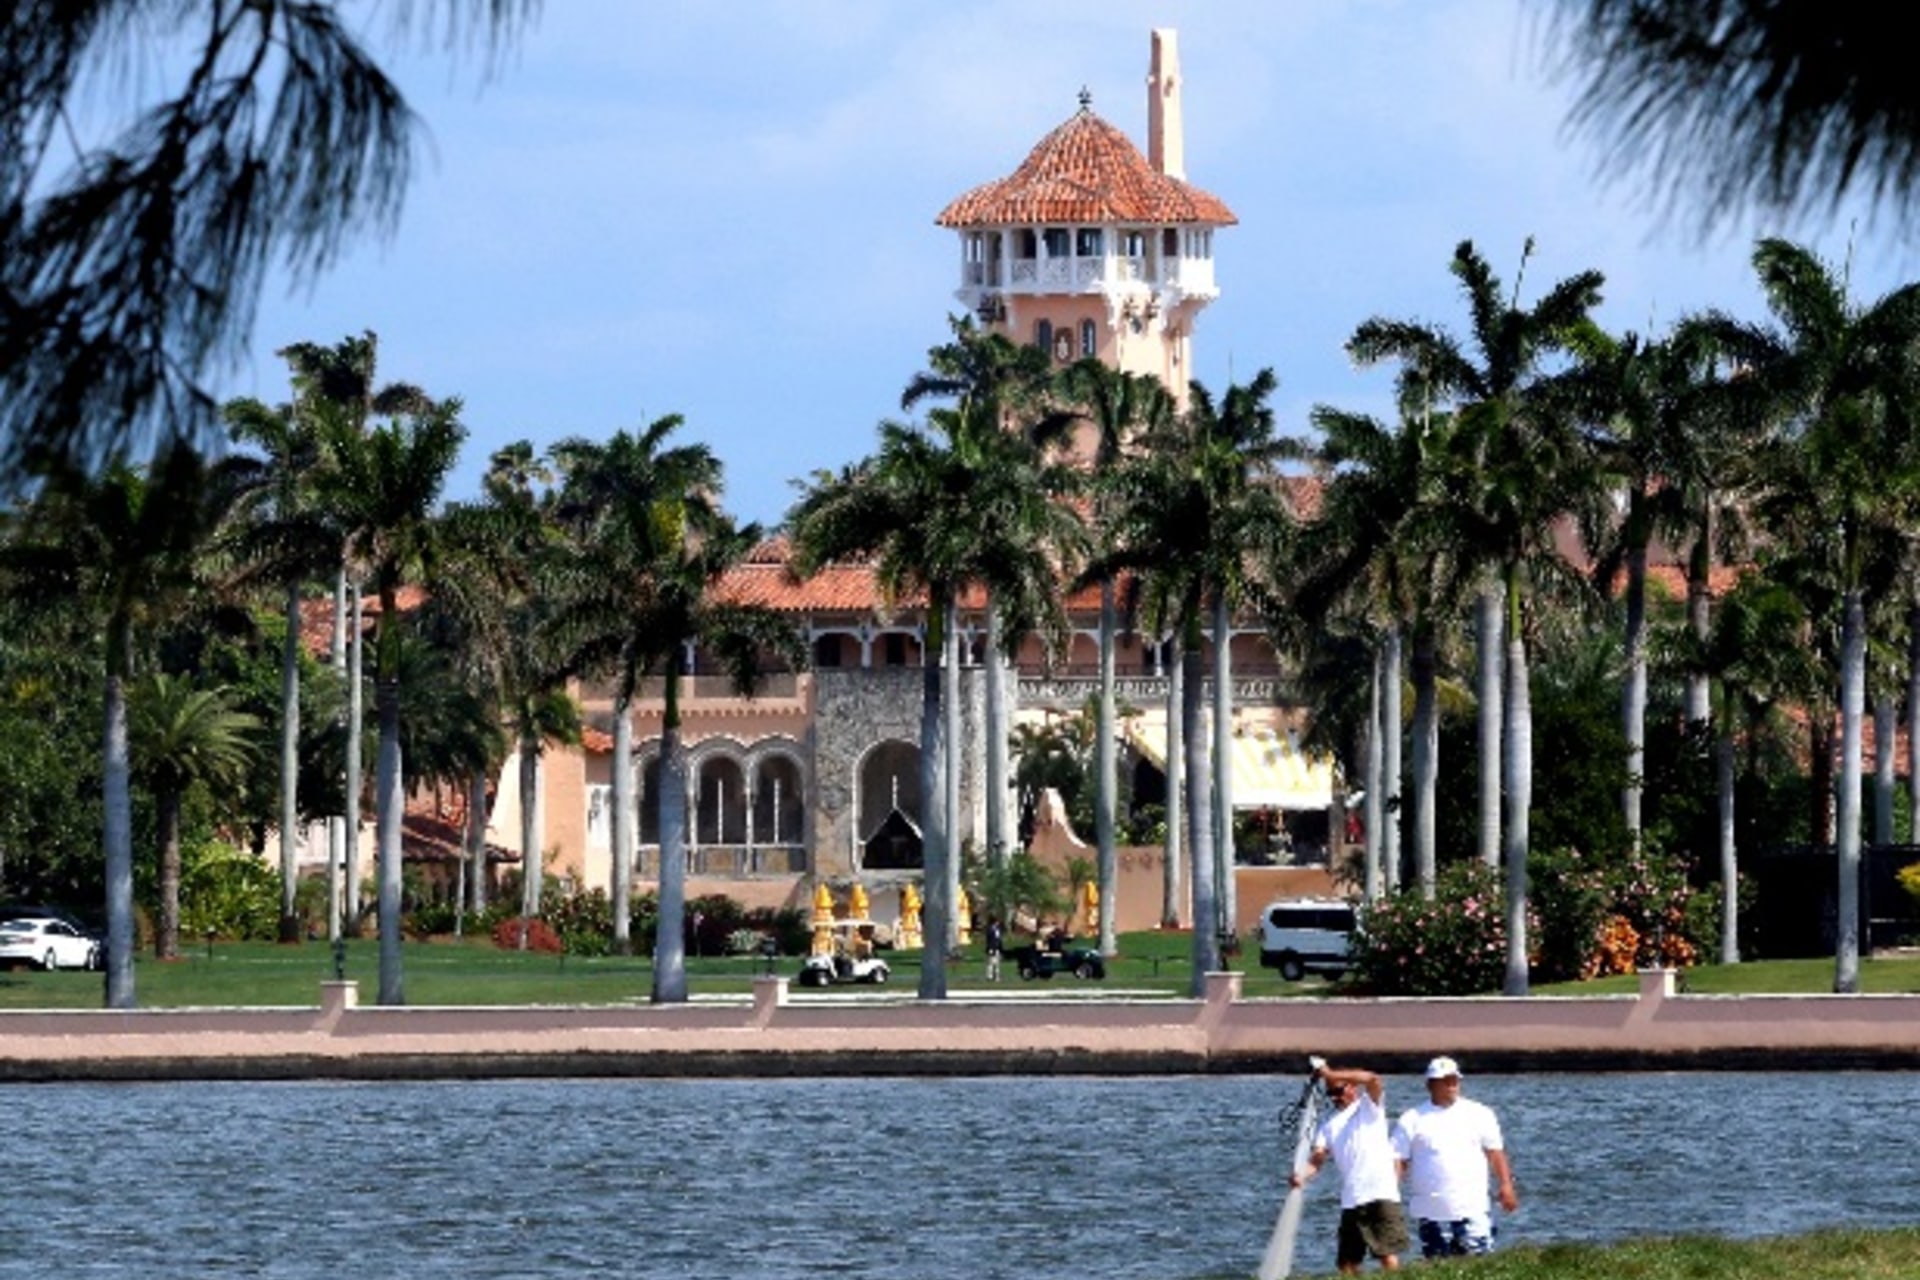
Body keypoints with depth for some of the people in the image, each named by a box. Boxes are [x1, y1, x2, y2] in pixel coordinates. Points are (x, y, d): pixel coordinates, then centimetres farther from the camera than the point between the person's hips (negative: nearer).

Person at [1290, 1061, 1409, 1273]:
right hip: (1350, 1201, 5)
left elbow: (1372, 1080, -16)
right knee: (1347, 1263, 5)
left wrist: (1331, 1074, -19)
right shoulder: (1329, 1124, 16)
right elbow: (1317, 1157, 5)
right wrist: (1302, 1175, -17)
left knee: (1389, 1257, -14)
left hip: (1382, 1195, -5)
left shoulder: (1369, 1107, 4)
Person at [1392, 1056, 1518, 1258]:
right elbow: (1398, 1161, 2)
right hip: (1431, 1213, 0)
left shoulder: (1479, 1114, 11)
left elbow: (1495, 1153, 12)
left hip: (1473, 1210, 0)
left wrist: (1506, 1185, 2)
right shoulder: (1412, 1120, 6)